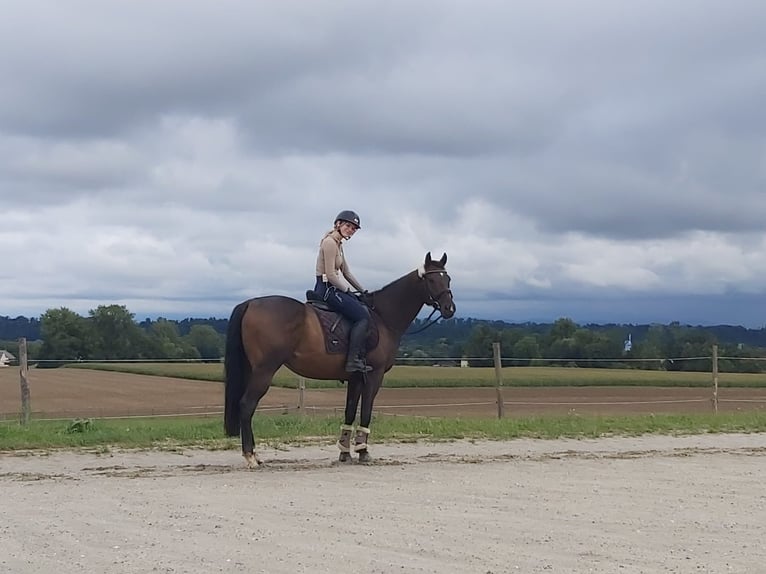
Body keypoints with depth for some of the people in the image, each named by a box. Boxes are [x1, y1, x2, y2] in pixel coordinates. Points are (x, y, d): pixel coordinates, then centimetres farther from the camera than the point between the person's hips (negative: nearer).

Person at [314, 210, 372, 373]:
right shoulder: (330, 242, -14)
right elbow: (331, 275, -19)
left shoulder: (338, 244, 17)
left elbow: (346, 273, 22)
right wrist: (348, 290, -10)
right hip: (327, 288, -10)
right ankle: (353, 361, -19)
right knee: (362, 315, -15)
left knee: (365, 309, 9)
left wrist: (363, 291, 17)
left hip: (331, 289, 10)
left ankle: (359, 358, 5)